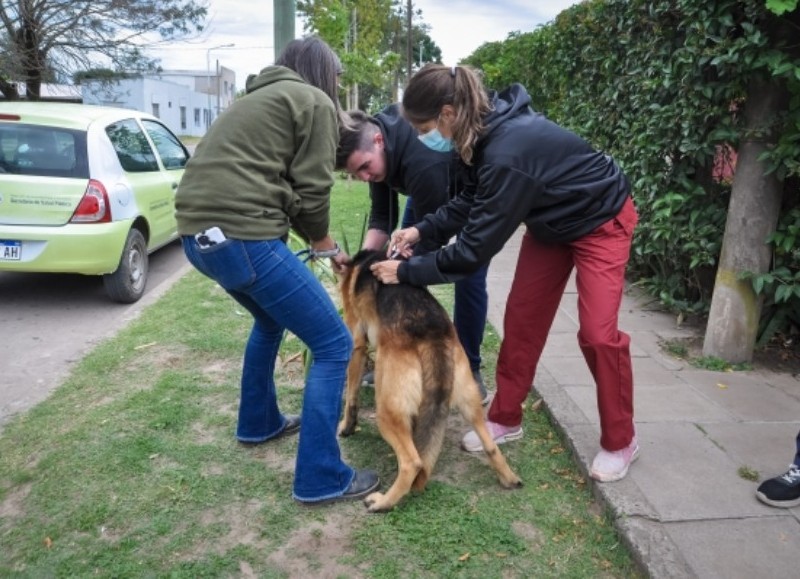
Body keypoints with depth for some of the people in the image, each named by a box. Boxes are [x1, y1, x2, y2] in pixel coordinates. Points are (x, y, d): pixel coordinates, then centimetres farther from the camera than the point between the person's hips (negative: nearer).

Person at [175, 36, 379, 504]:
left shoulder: (265, 97, 27)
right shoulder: (315, 102, 2)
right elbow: (311, 193, -5)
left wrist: (324, 247, 22)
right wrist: (326, 247, 14)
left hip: (200, 231, 10)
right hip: (243, 235, -10)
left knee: (271, 318, 33)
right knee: (334, 345, 0)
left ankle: (259, 423, 44)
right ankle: (321, 478, 7)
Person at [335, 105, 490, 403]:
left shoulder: (424, 162, -42)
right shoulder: (371, 144, -18)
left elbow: (431, 237, -33)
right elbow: (382, 215, -12)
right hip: (431, 191, 7)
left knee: (468, 280, -12)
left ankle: (469, 368, 5)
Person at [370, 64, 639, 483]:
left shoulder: (507, 153, -39)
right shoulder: (484, 133, -14)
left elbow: (474, 249, -34)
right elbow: (470, 204, 2)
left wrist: (405, 270, -25)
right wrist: (422, 229, -11)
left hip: (600, 221, -8)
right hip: (550, 223, 8)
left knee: (597, 332, -10)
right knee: (521, 318, 6)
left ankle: (619, 441, 12)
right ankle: (505, 419, 20)